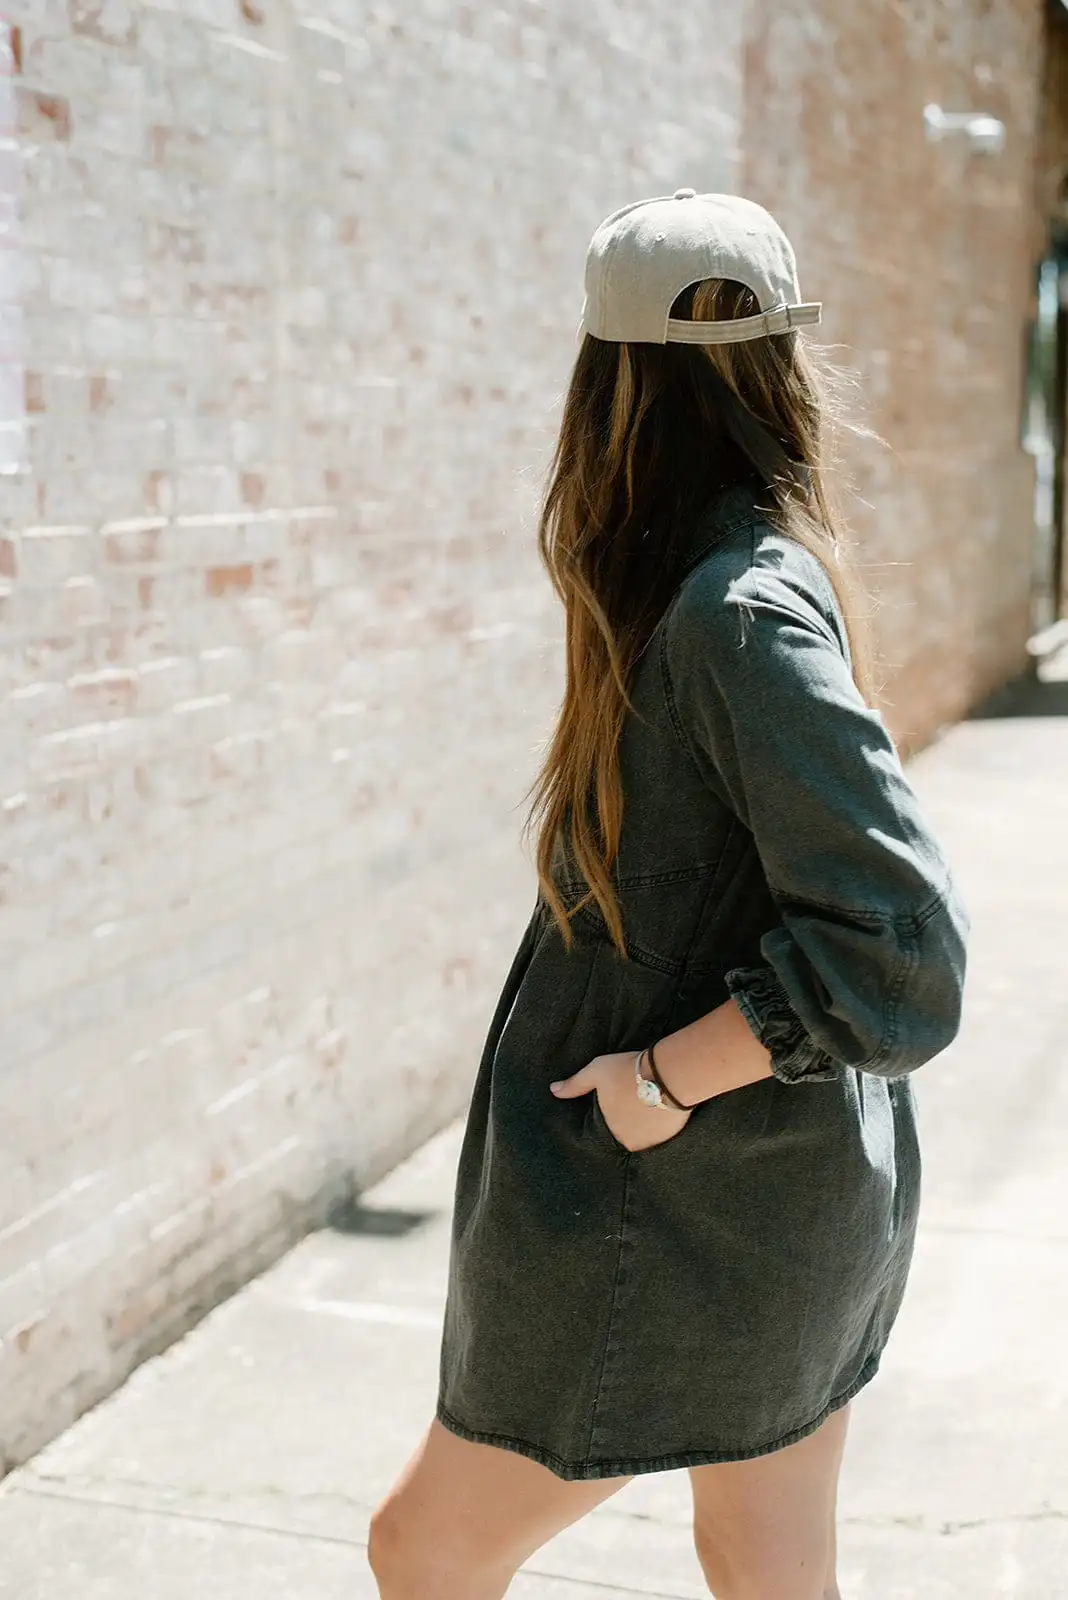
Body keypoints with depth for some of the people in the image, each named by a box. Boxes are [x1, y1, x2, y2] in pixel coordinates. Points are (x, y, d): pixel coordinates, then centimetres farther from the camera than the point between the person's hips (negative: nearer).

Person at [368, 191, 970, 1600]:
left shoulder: (738, 613, -24)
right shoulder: (771, 573, 4)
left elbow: (901, 946, -28)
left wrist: (665, 1078, -21)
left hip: (699, 1213, -9)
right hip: (790, 1193, 9)